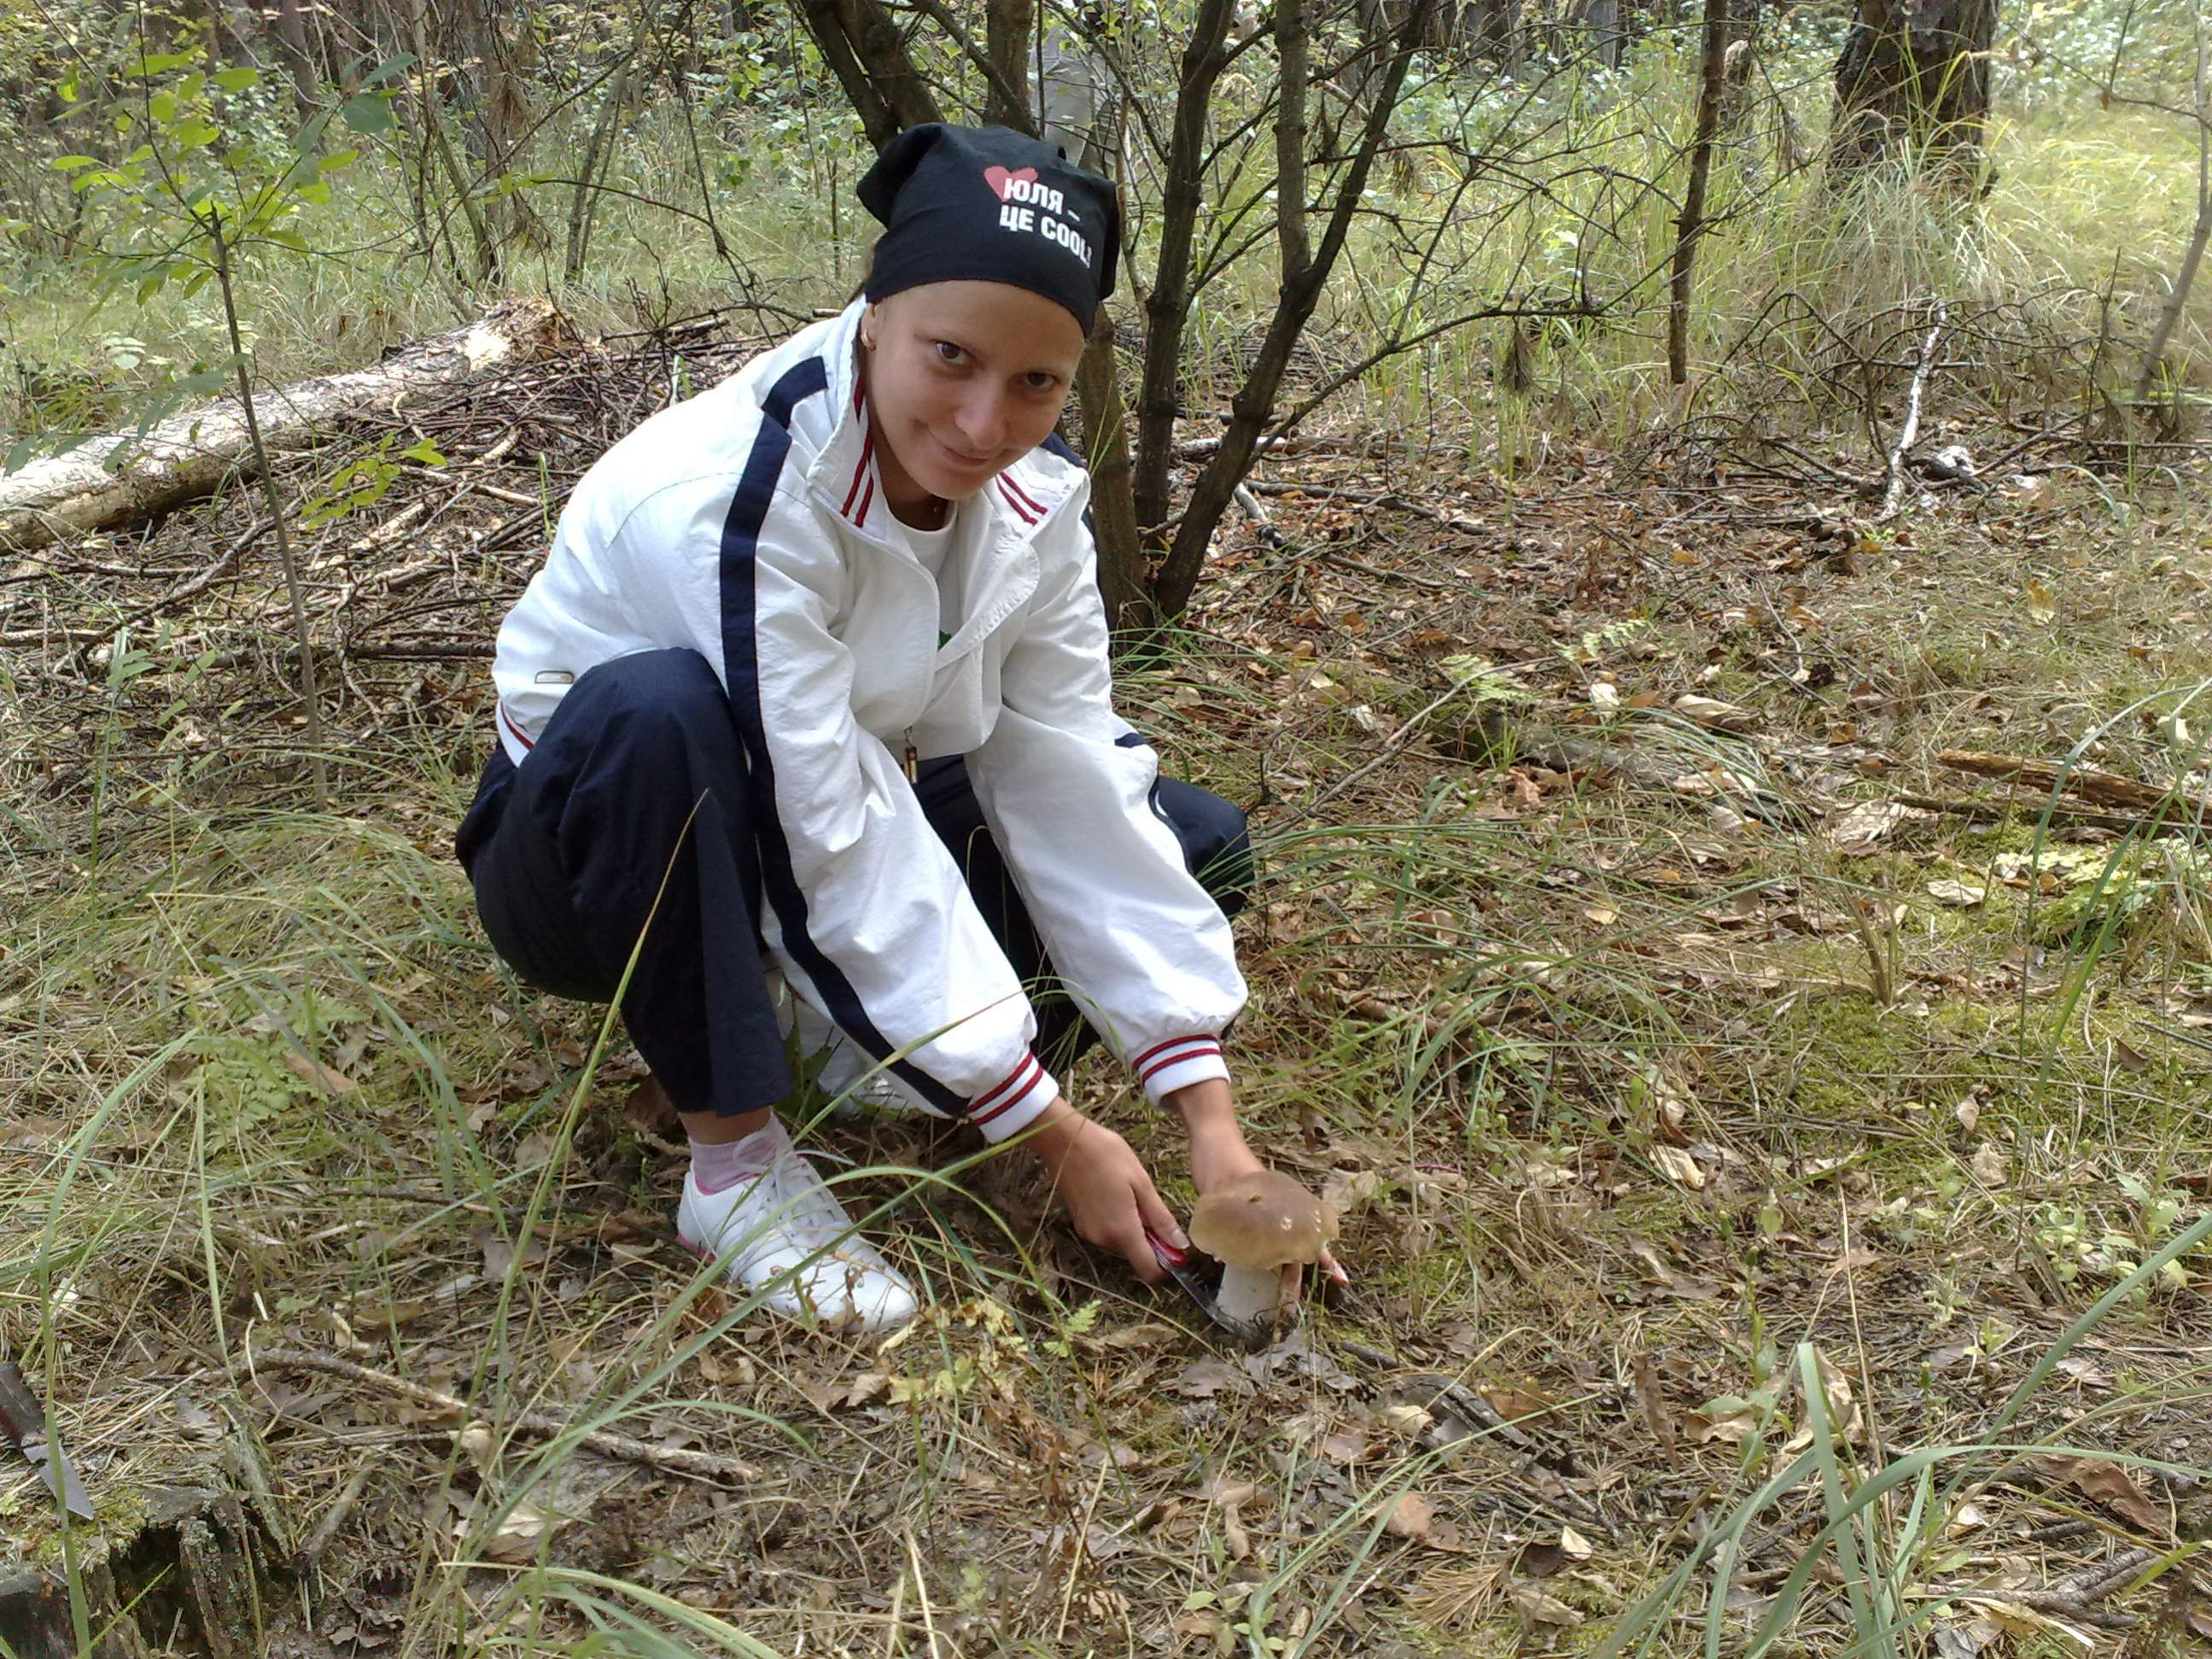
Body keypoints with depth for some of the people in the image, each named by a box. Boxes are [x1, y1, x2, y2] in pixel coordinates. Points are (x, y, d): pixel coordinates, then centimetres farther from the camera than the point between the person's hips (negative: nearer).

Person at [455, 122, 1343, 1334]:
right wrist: (1055, 1134, -29)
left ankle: (805, 1029, -2)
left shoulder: (1032, 493, -13)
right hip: (608, 855, -5)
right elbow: (834, 851, -34)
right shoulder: (723, 495, -33)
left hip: (838, 811, 6)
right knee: (657, 712, -40)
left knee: (1194, 844, -6)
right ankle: (735, 1159, -22)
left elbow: (1069, 779, -15)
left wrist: (1210, 1114, -20)